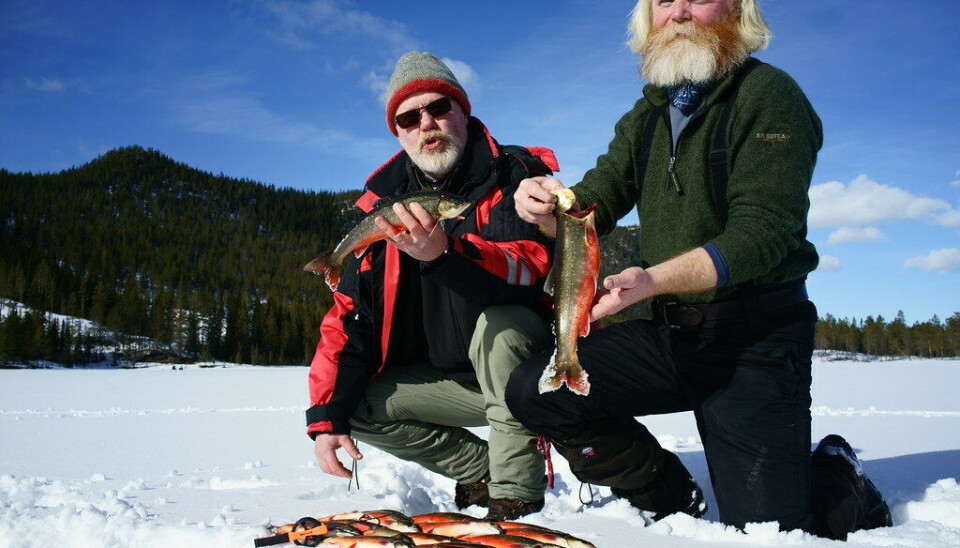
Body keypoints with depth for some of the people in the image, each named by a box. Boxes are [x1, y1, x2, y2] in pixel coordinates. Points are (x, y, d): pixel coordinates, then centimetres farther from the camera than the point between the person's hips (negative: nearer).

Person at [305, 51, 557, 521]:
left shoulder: (516, 175, -14)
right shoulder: (383, 201, -1)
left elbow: (530, 268, -32)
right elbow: (351, 309, -1)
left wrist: (445, 253, -50)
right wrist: (325, 416, -8)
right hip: (448, 377, 6)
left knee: (498, 323, -34)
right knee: (359, 405, -7)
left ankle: (515, 498, -20)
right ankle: (483, 472, 6)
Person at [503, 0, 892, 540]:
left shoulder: (770, 95, -9)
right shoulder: (647, 115, 12)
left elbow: (762, 232, -20)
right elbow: (593, 203, 6)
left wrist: (653, 280, -36)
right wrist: (546, 205, -19)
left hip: (755, 339, -5)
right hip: (669, 333, 6)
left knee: (761, 527, -12)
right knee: (533, 390, -10)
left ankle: (840, 478, 26)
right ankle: (675, 500, 12)